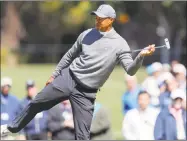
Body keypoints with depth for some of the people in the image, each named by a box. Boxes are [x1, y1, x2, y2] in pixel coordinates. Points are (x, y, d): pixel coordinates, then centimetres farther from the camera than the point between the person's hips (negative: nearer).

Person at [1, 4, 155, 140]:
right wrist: (54, 75, 19)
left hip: (86, 93, -4)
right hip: (67, 78, 4)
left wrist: (141, 56, -37)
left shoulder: (119, 44, -10)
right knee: (36, 104, 13)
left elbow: (130, 70, -18)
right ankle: (13, 128, 38)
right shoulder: (87, 34, 3)